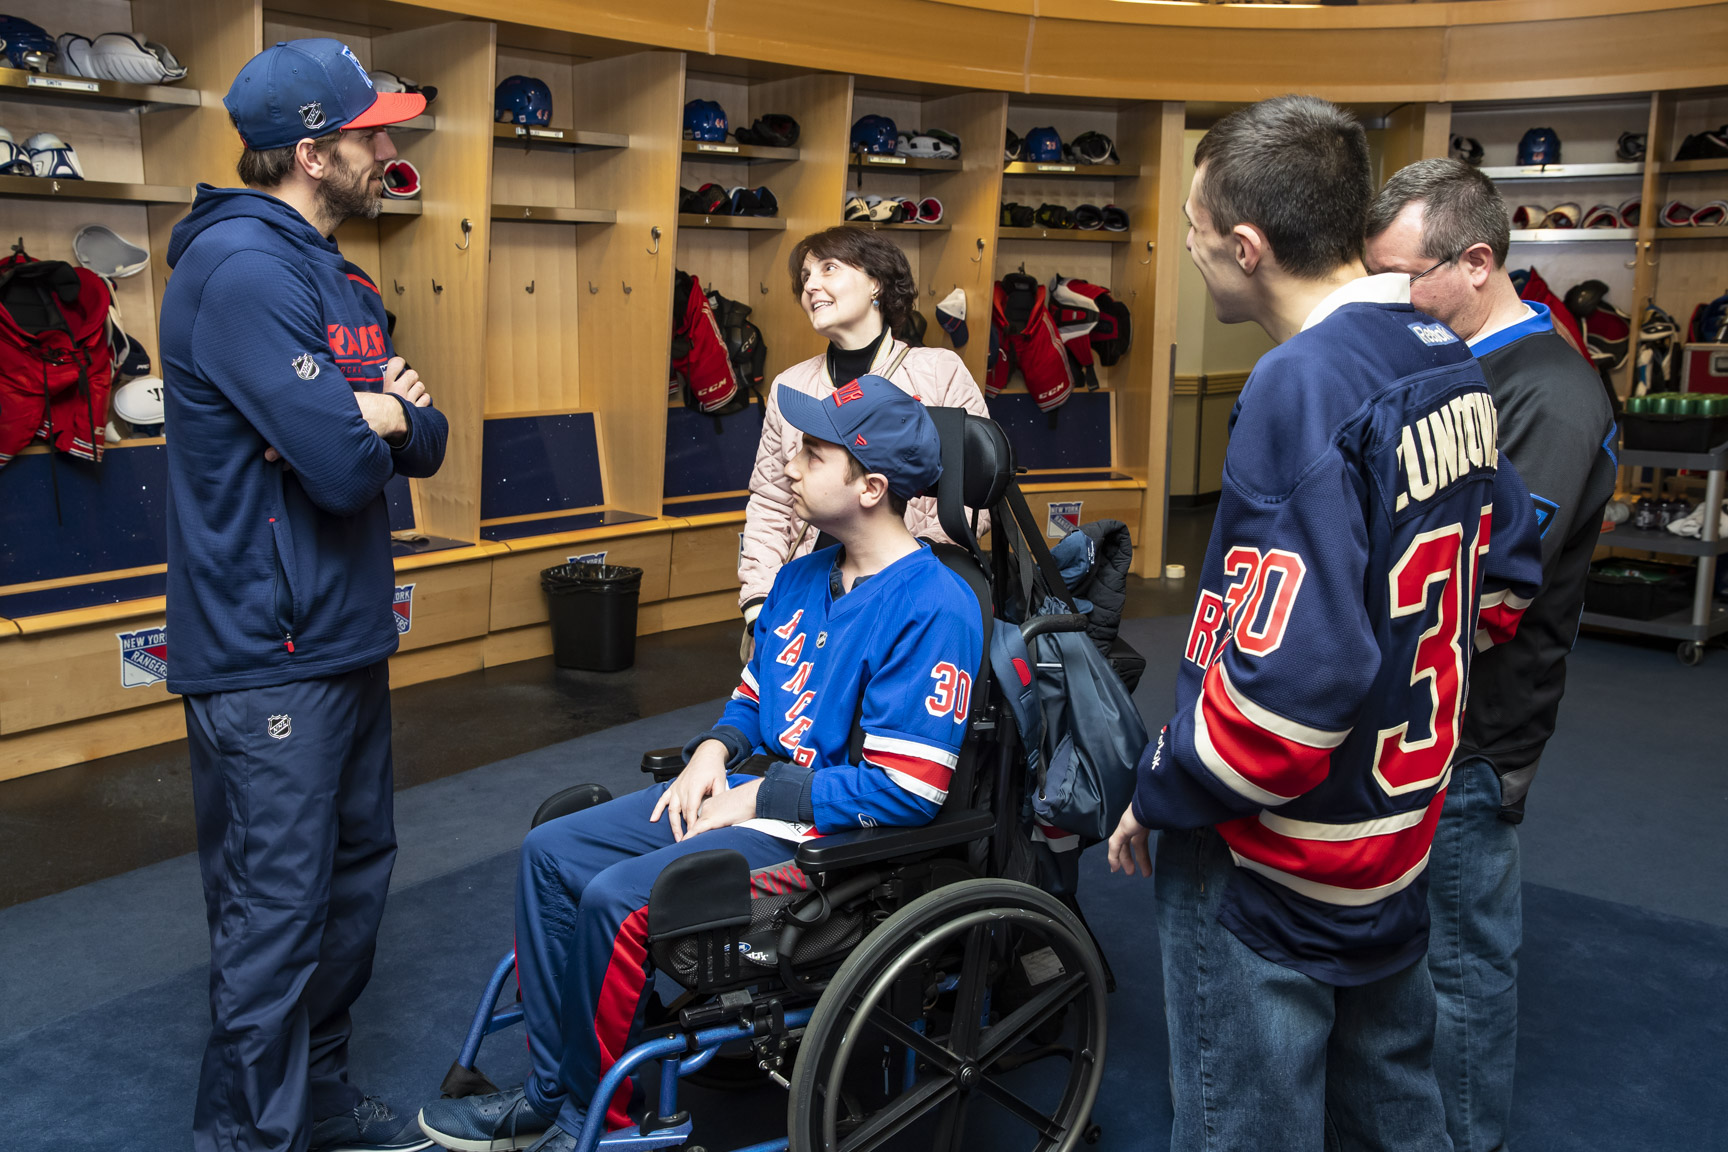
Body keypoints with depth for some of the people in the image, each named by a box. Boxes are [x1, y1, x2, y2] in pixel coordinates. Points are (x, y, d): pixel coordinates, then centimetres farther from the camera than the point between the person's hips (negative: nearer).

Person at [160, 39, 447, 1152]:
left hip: (346, 636, 10)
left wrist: (396, 412, -10)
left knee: (355, 870, 19)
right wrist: (376, 420, -4)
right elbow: (343, 466, -26)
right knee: (276, 912, -2)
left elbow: (423, 445, 12)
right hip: (268, 654, -10)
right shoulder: (243, 268, -17)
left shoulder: (341, 278, 15)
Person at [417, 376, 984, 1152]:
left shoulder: (932, 608, -19)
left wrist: (759, 797, -17)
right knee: (550, 853, 1)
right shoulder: (804, 577, 9)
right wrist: (713, 752, 0)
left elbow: (906, 789, -23)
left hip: (826, 830, -9)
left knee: (616, 899, -22)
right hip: (749, 790, 9)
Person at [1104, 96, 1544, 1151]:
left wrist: (1158, 798, -16)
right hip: (1398, 840, 8)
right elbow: (1504, 582, 13)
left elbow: (1286, 682, -31)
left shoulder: (1304, 386, -25)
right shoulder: (1450, 366, 2)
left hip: (1270, 876, -8)